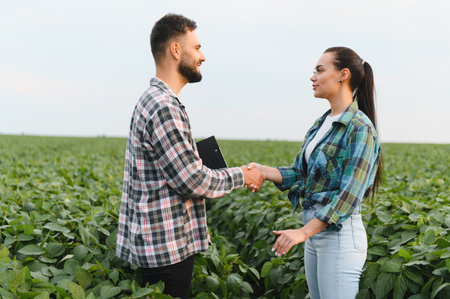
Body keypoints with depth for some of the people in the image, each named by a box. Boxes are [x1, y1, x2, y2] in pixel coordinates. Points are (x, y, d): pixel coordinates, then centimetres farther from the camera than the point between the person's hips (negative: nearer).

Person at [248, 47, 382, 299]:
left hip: (340, 232, -9)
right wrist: (263, 171, -3)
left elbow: (350, 193, -20)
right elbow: (302, 173, 14)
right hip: (316, 229, 9)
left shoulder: (359, 128, -14)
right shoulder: (322, 123, 14)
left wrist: (304, 232, -23)